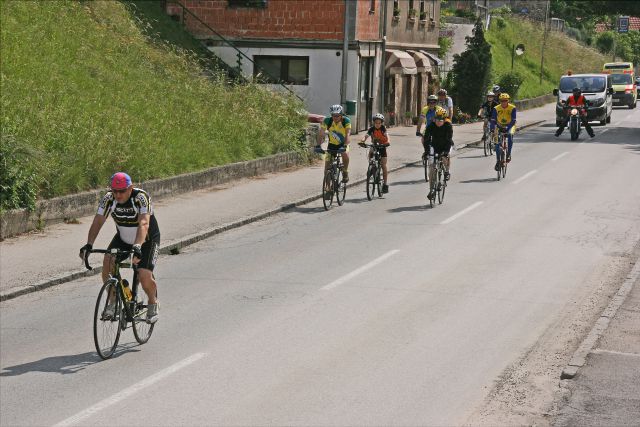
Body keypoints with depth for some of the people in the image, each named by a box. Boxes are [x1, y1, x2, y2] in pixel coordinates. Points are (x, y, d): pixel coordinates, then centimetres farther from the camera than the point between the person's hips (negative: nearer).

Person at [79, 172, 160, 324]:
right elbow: (98, 222, -24)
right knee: (108, 262, -22)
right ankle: (113, 301, -3)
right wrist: (89, 244, -40)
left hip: (147, 240, -4)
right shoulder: (109, 199, -18)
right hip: (123, 238, 4)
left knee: (145, 276, -20)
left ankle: (153, 303, 12)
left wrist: (137, 246, -57)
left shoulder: (141, 197, -30)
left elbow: (143, 224, -42)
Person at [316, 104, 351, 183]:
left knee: (345, 154, -31)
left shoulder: (346, 121, -24)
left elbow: (348, 134, -32)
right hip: (332, 144, 2)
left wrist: (345, 146, -47)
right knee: (327, 161, -9)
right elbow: (321, 133, -26)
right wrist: (318, 145, -40)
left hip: (343, 143, -2)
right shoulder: (327, 121, -21)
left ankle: (345, 172, -8)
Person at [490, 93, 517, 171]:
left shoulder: (512, 108, -19)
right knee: (497, 143, -11)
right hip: (500, 126, 2)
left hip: (510, 126, -2)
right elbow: (493, 120, -17)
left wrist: (508, 128, -41)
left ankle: (508, 154, -18)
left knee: (510, 135, -32)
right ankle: (498, 161, 1)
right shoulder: (496, 109, -14)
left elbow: (513, 120, -25)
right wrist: (492, 129, -35)